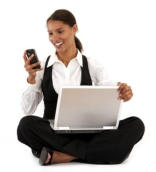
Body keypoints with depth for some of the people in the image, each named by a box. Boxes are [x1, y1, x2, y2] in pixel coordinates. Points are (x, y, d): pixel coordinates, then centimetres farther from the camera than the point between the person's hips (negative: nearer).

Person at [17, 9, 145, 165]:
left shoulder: (92, 66, 8)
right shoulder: (42, 67, 7)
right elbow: (28, 110, 4)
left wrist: (122, 95, -19)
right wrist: (31, 79, -9)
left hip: (87, 133, 1)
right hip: (53, 133, -1)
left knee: (135, 125, -24)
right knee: (26, 125, -34)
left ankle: (60, 155, -28)